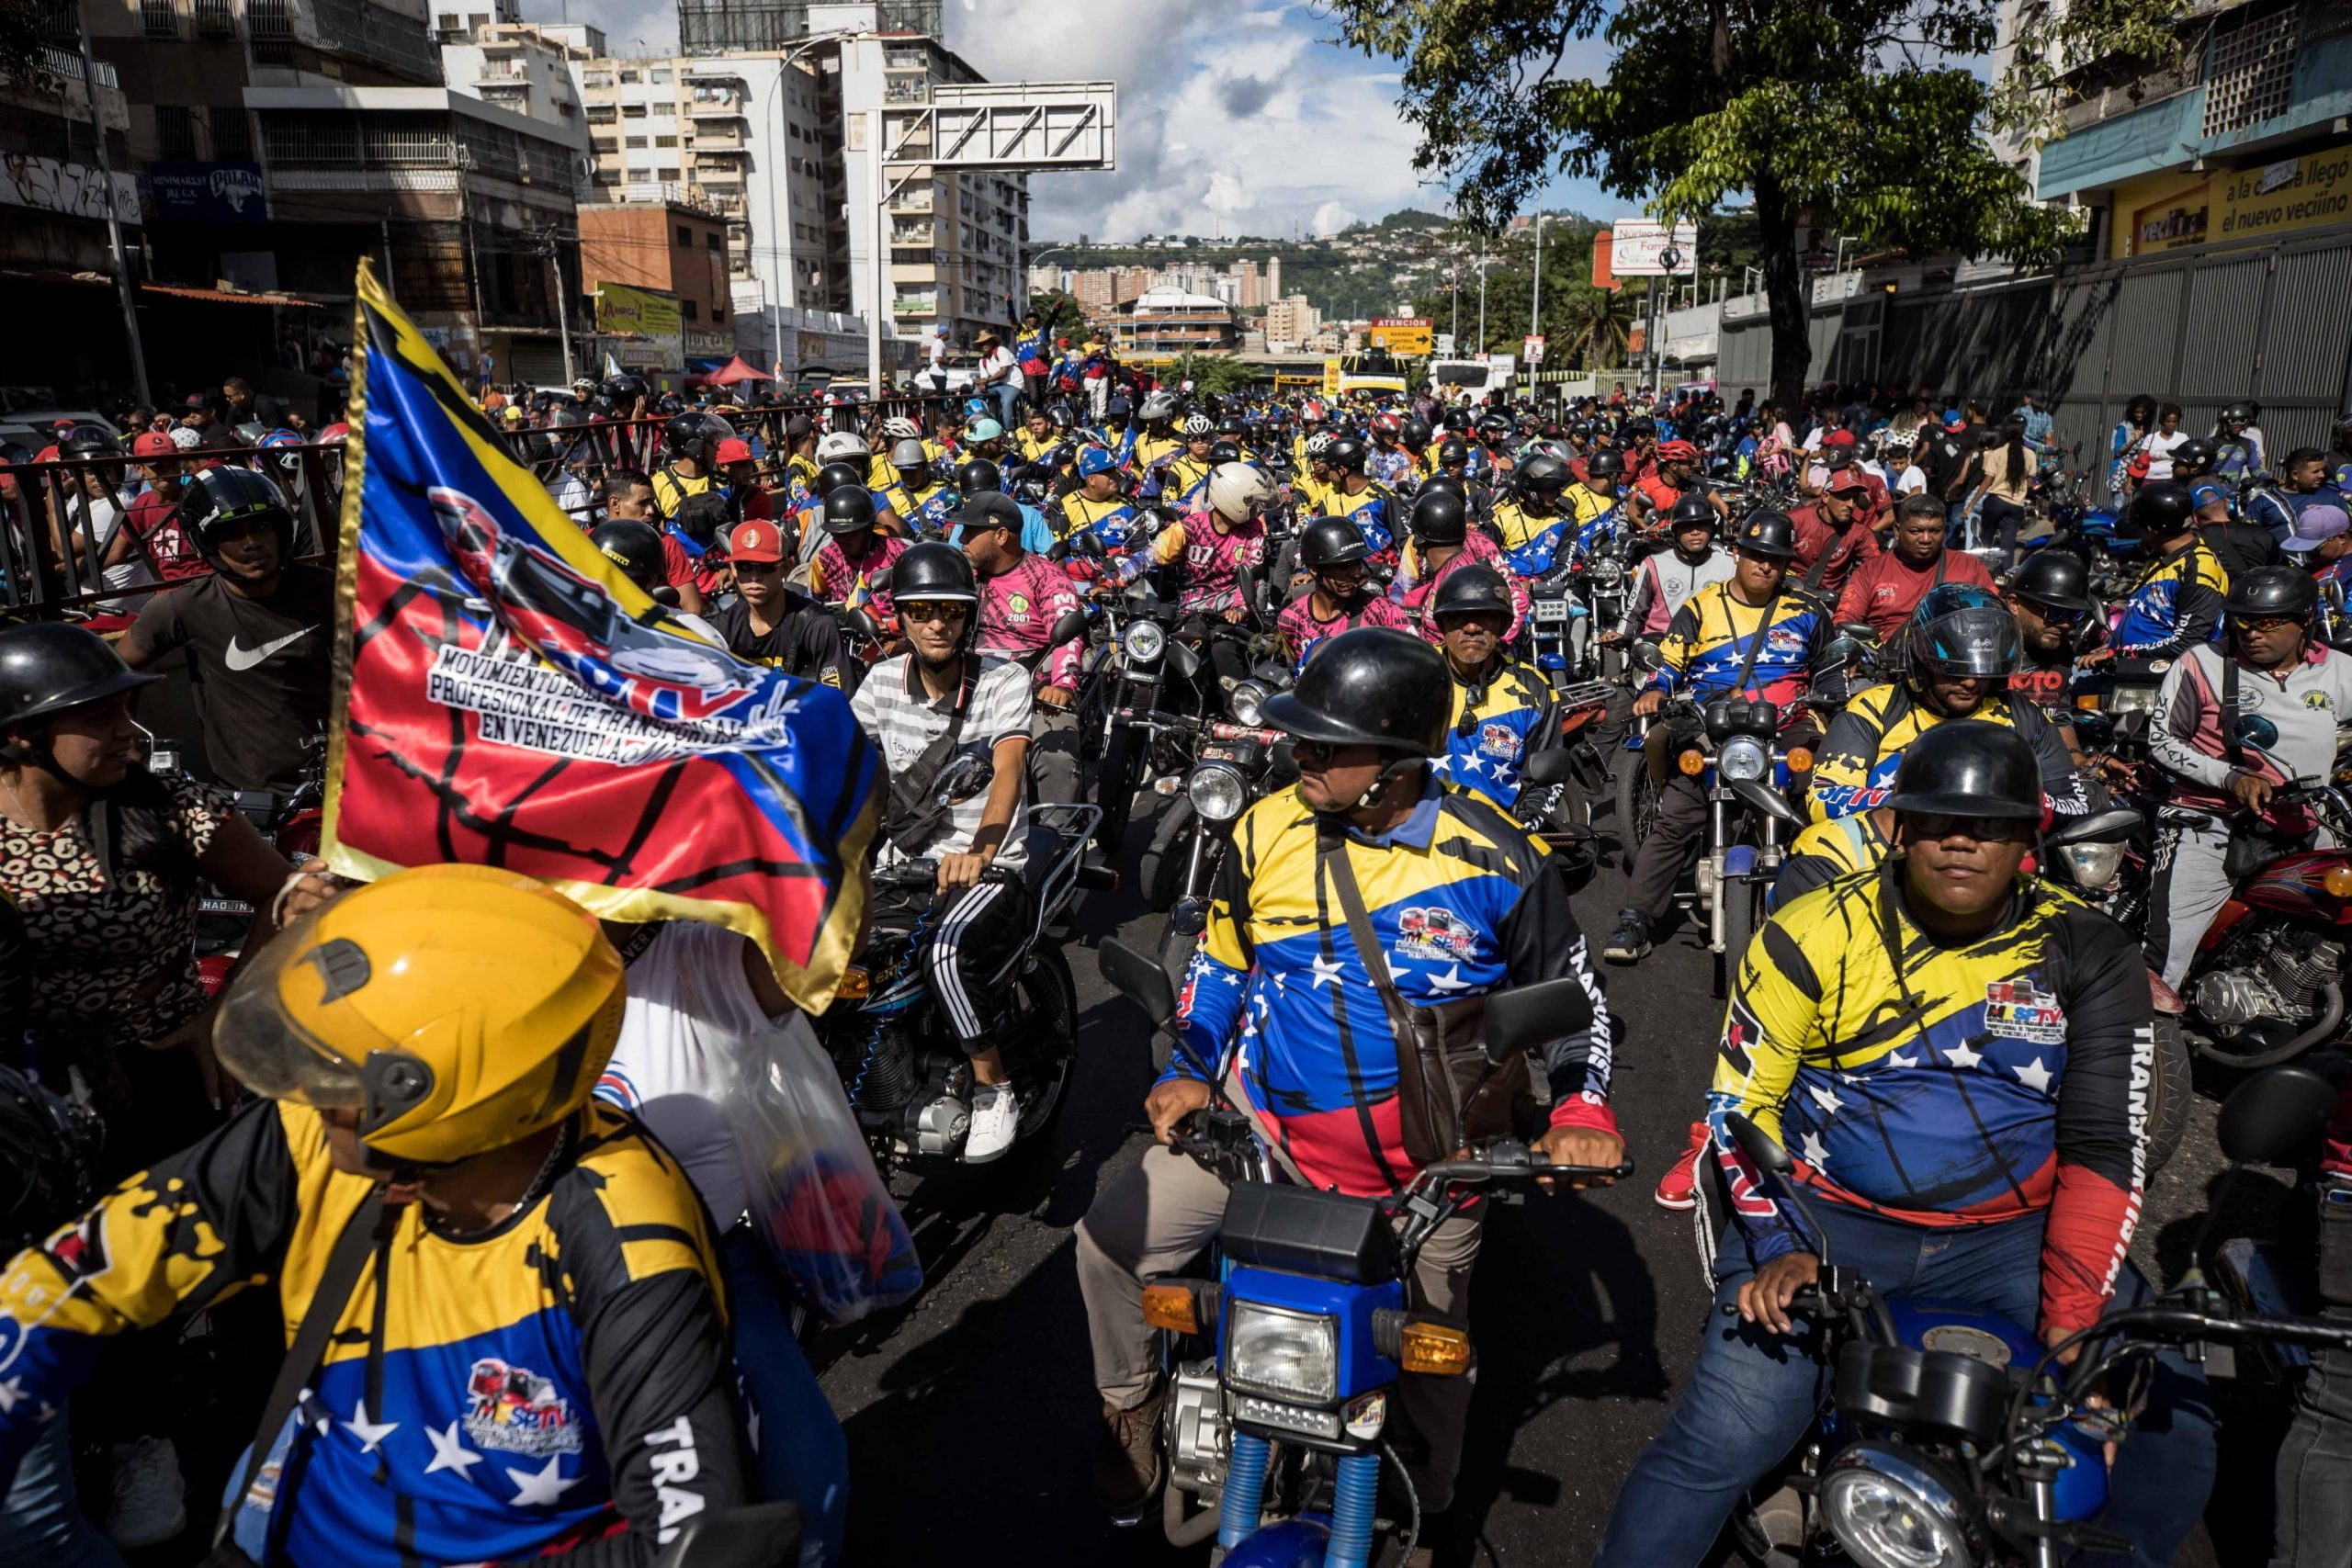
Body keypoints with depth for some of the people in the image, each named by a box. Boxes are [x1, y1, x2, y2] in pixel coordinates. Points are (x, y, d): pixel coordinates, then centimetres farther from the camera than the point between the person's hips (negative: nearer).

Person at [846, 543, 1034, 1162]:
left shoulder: (1004, 679, -8)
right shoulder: (884, 679, 7)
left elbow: (1008, 768, -24)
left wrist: (978, 853, -42)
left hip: (989, 867, -5)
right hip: (900, 860, 5)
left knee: (945, 951, -34)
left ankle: (995, 1091, -12)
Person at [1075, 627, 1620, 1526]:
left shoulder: (1494, 861, -15)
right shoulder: (1267, 832, -7)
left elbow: (1571, 991, -1)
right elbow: (1221, 961, 8)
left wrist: (1582, 1111, -14)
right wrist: (1189, 1069, 0)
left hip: (1427, 1160, -2)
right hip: (1266, 1124, 2)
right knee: (1112, 1240, -6)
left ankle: (1425, 1510, 49)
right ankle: (1131, 1409, 24)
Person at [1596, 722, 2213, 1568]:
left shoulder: (2085, 952, -1)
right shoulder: (1813, 934, -6)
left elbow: (2106, 1145, -4)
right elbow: (1740, 1103, -2)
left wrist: (2068, 1324, -13)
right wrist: (1779, 1247, -15)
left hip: (2015, 1235, 3)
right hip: (1829, 1220, -2)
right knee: (1720, 1439, -19)